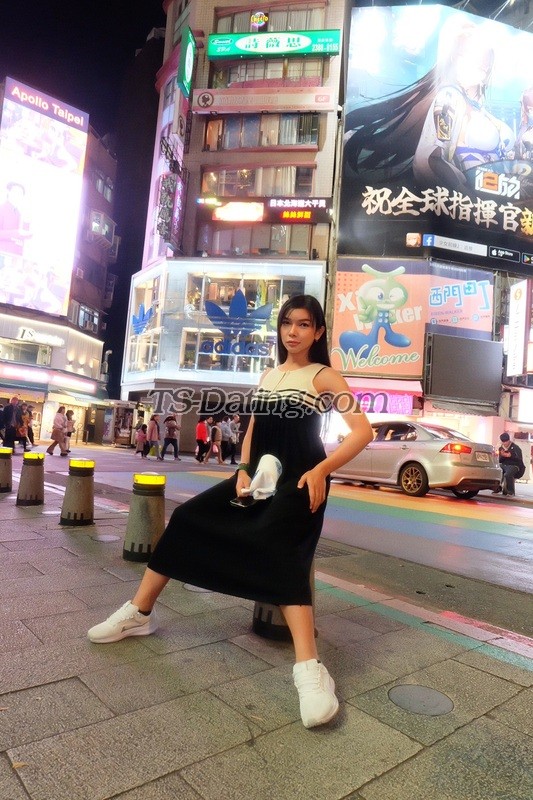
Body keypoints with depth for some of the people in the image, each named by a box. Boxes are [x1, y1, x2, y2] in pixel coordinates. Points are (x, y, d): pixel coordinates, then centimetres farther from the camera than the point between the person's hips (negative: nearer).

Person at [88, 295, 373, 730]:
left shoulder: (324, 376, -3)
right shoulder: (268, 375, 16)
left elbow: (363, 431, -12)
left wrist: (321, 471, -22)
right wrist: (243, 472, 1)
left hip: (300, 480, -6)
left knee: (272, 542, -35)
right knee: (187, 518, -4)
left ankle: (310, 668, -39)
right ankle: (139, 612, 11)